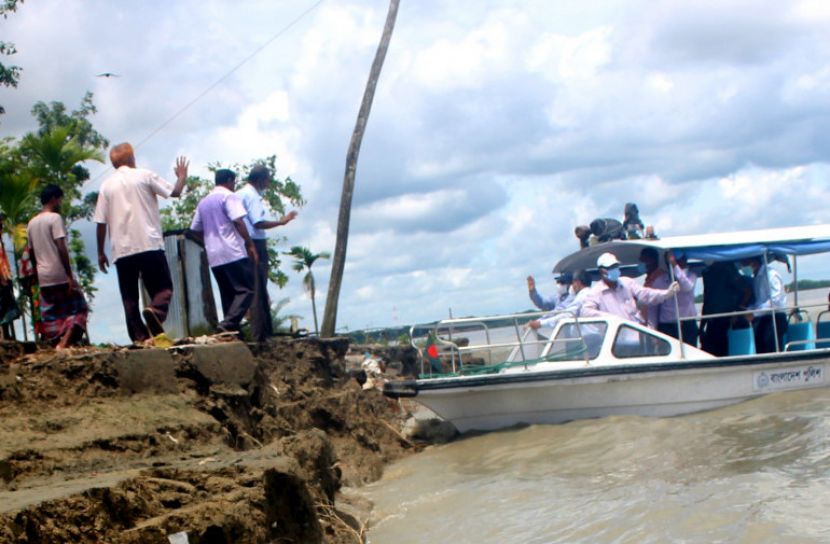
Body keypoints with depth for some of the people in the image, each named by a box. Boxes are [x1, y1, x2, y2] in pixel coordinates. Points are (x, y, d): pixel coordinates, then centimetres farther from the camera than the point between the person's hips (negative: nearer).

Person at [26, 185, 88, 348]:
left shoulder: (31, 223, 14)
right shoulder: (55, 218, -7)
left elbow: (31, 253, 16)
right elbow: (61, 248, -16)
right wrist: (70, 276, -17)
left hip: (43, 278, 7)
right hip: (60, 275, -7)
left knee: (50, 316, 7)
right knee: (78, 309, 0)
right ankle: (65, 343, -17)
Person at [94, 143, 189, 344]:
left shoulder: (106, 185, 9)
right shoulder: (144, 176, 2)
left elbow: (101, 222, 6)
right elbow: (175, 192, 2)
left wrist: (101, 253, 13)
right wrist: (182, 176, 23)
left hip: (122, 249, 3)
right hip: (149, 243, -3)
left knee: (129, 297, 6)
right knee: (163, 288, 1)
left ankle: (140, 337, -2)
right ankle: (155, 311, -29)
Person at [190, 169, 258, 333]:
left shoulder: (203, 202, 19)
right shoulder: (229, 196, -2)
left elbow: (196, 230, 21)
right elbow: (238, 221, -14)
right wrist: (250, 244, -12)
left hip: (213, 256, 8)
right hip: (233, 253, -7)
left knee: (228, 294, 11)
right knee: (246, 289, -8)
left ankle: (232, 331, 6)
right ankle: (228, 325, -23)